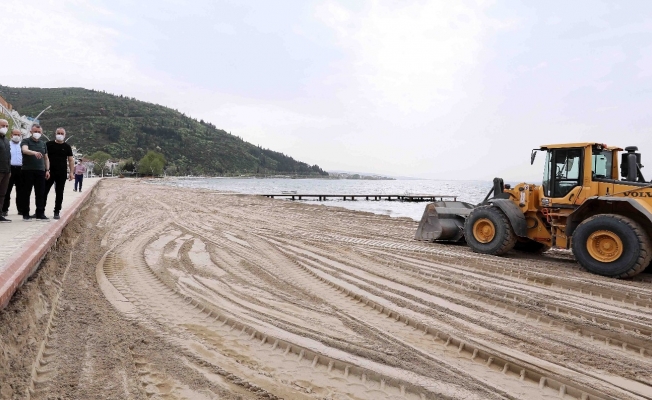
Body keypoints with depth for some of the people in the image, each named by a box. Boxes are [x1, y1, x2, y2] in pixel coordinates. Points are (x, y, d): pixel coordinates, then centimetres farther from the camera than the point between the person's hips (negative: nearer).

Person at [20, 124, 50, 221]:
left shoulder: (43, 144, 16)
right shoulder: (26, 141, 1)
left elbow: (46, 158, 20)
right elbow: (25, 150, -21)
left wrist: (47, 170, 10)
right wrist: (34, 152, -41)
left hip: (40, 171, 4)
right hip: (27, 171, -4)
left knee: (40, 193, 2)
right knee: (26, 193, 1)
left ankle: (40, 214, 6)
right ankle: (25, 214, 8)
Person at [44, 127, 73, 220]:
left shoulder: (67, 147, 7)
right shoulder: (49, 144, 4)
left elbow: (71, 160, 7)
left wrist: (71, 172, -2)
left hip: (62, 174, 1)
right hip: (49, 172, -1)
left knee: (59, 193, 5)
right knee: (44, 191, 1)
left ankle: (57, 212, 13)